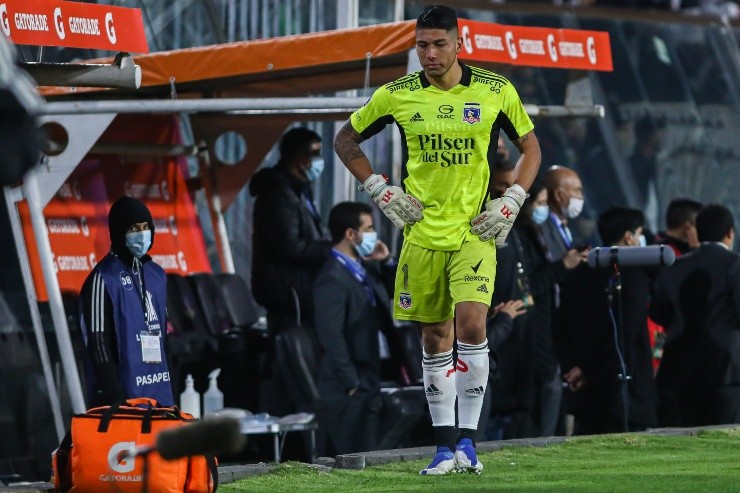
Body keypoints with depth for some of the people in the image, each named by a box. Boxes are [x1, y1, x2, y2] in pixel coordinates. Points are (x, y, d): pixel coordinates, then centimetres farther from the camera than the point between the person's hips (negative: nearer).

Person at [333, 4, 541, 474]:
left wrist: (513, 200, 0)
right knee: (435, 337, 4)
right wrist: (380, 189, 3)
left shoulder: (496, 91, -2)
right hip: (423, 230, 2)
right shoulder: (397, 95, -1)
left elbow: (531, 146, 12)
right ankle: (446, 444, 12)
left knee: (471, 322, -18)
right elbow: (346, 139, 12)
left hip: (476, 230, -2)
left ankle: (467, 438, -9)